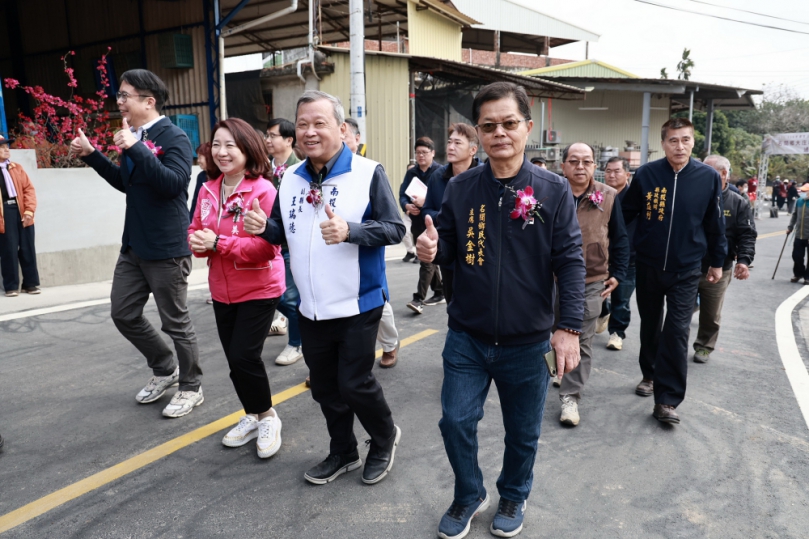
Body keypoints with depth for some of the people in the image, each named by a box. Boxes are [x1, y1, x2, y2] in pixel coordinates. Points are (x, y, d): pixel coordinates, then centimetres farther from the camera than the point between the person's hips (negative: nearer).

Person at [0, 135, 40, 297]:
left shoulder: (17, 168, 14)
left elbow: (29, 188, 8)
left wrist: (29, 210, -6)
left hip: (22, 212, 4)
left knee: (27, 249, 6)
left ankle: (31, 284, 15)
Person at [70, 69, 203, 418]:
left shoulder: (173, 137, -13)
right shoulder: (135, 136, 12)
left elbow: (174, 183, -28)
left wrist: (136, 149, -32)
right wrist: (91, 155, 15)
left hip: (166, 248, -9)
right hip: (134, 245, 9)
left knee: (175, 322, 3)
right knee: (124, 314, 15)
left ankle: (191, 388, 21)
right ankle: (164, 369, 33)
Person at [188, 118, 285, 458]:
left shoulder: (263, 190, -17)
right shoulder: (208, 190, 5)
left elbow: (267, 246, -22)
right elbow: (196, 232, 11)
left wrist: (218, 243, -24)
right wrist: (197, 242, -13)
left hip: (259, 289, -6)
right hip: (222, 291, 7)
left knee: (244, 356, -8)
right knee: (234, 358, 13)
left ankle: (268, 416, 18)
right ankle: (252, 416, 35)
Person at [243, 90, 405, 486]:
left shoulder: (368, 173, -11)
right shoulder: (291, 178, 7)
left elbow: (394, 228, -15)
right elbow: (284, 233, 15)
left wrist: (349, 231, -31)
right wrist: (264, 227, -8)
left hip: (357, 304, -6)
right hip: (311, 308, 6)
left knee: (354, 383, 0)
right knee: (324, 387, 16)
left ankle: (385, 438, 31)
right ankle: (343, 452, 38)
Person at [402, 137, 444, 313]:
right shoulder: (411, 173, 12)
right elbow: (402, 194, 5)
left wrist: (425, 201, -26)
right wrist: (407, 206, -15)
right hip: (417, 222, 7)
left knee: (427, 261, -11)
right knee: (429, 260, 15)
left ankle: (419, 298, -11)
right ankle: (439, 293, 27)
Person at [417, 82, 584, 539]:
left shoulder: (553, 191, -7)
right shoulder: (460, 188, -1)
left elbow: (571, 261, -8)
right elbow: (450, 250, 7)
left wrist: (570, 327, -14)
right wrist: (433, 248, -17)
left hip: (527, 342, -1)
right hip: (467, 337, 2)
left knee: (523, 432, 15)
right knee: (456, 421, 7)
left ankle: (514, 497, 44)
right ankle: (470, 495, 36)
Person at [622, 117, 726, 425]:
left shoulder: (709, 177, -5)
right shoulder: (646, 174, -7)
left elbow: (714, 223, 5)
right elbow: (626, 214, 2)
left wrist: (717, 261, 10)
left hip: (686, 270, -1)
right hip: (648, 266, 1)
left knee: (677, 331, -5)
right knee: (650, 326, 16)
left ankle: (667, 400, 1)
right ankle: (650, 375, 37)